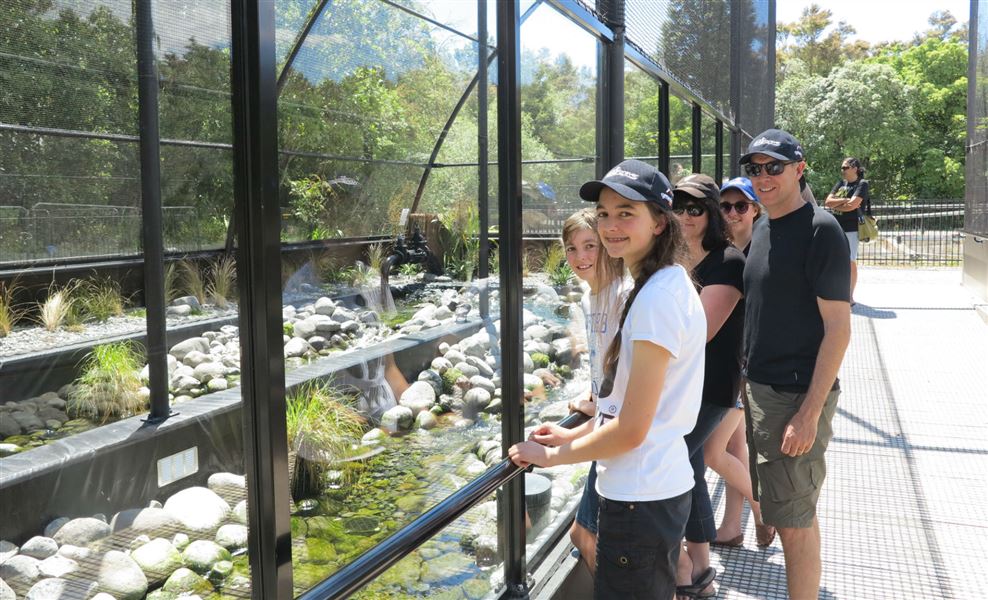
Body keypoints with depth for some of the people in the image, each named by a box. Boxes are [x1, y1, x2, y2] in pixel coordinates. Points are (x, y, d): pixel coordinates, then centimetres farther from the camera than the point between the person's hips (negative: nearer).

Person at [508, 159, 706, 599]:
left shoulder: (657, 298, -21)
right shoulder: (667, 284, 10)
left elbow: (631, 429, -21)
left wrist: (551, 455, -8)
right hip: (660, 485, 10)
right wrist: (573, 434, 13)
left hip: (638, 497, -10)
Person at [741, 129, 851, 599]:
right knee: (787, 511, 18)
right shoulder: (762, 228, 11)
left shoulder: (820, 231, -14)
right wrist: (747, 373, 15)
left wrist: (810, 412, -21)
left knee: (793, 520, -1)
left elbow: (838, 329, -17)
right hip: (761, 388, 8)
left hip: (798, 396, -8)